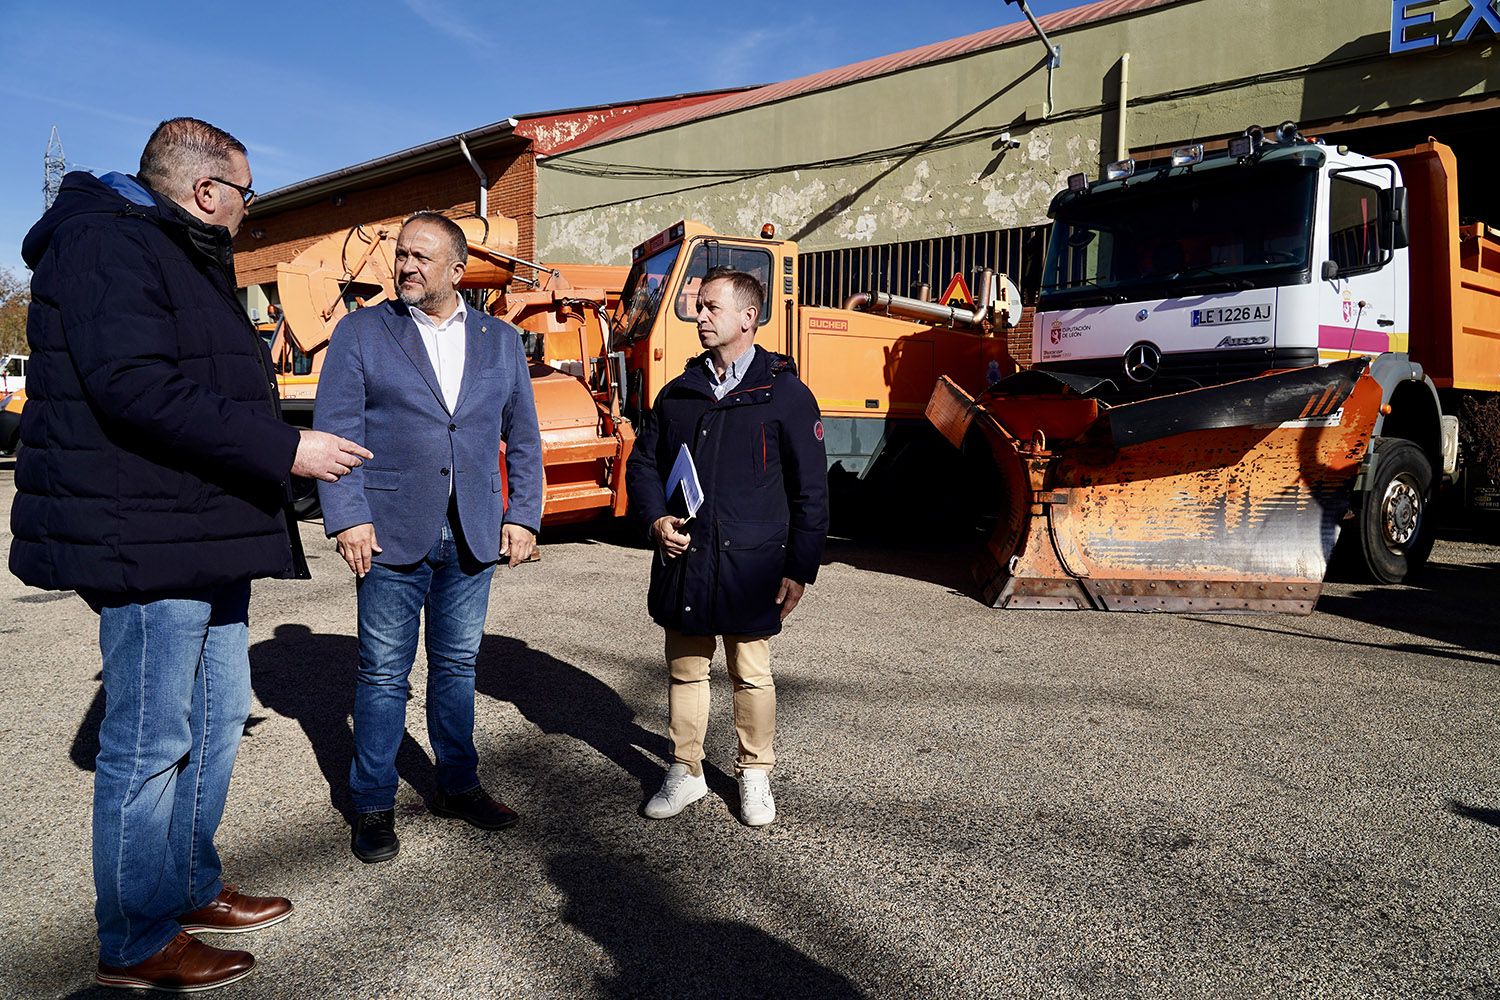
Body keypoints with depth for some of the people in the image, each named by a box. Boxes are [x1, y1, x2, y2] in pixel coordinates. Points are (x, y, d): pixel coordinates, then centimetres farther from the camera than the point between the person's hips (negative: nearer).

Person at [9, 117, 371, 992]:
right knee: (151, 743, 0)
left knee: (218, 715, 17)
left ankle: (192, 891, 33)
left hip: (208, 535, 11)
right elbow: (136, 388, -26)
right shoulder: (106, 243, -13)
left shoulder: (189, 259, 19)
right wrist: (283, 450, -25)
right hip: (145, 539, -11)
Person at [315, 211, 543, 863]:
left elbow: (523, 438, 12)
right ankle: (373, 805, 18)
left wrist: (522, 516, 4)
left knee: (457, 663, 13)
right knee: (384, 673, 5)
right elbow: (335, 430, -3)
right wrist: (347, 517, -12)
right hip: (392, 534, -2)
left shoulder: (501, 340, 11)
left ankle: (457, 785, 28)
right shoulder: (360, 332, 3)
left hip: (474, 535, 3)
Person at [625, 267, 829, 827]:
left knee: (751, 676, 9)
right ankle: (686, 771, 28)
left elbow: (810, 489, -3)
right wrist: (655, 519, -4)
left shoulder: (785, 393, -4)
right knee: (685, 671, 13)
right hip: (682, 560, 4)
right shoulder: (678, 392, 10)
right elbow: (642, 464, 15)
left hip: (750, 566, -4)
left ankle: (755, 775, 27)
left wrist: (799, 568, -7)